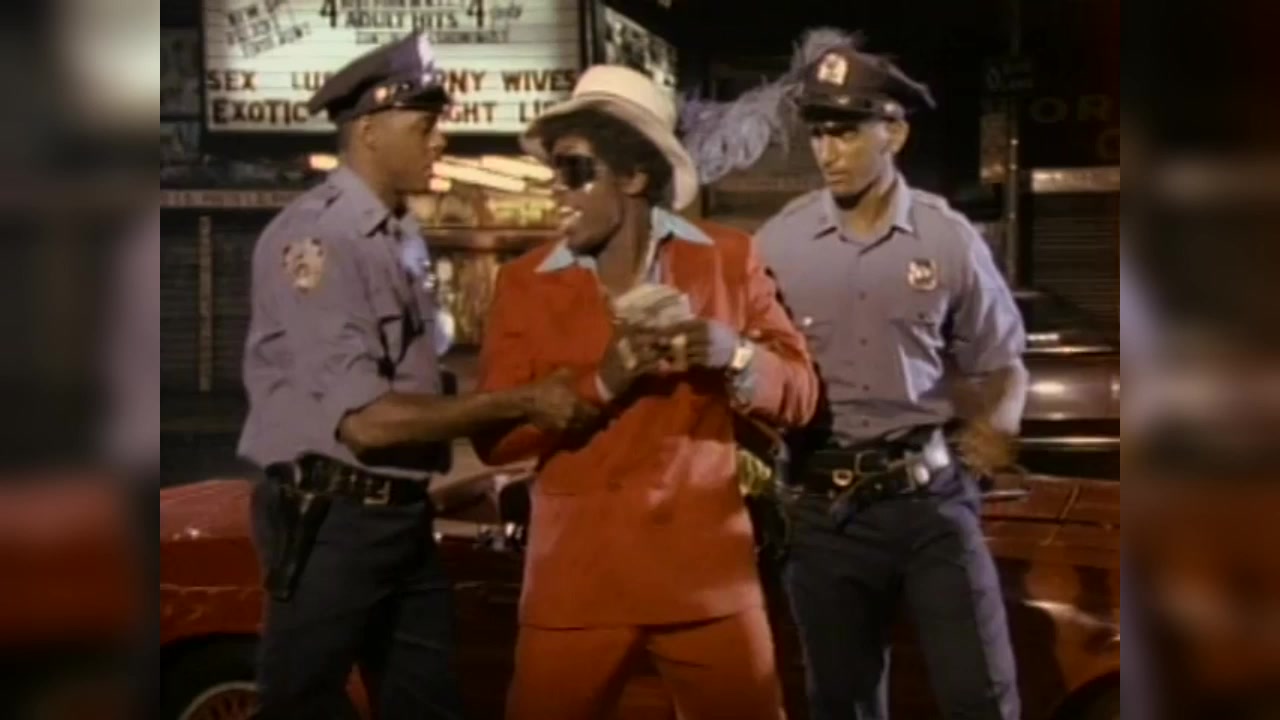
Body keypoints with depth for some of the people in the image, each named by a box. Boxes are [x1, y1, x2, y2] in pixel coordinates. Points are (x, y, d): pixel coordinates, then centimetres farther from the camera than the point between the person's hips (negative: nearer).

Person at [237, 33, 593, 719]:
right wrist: (519, 403, -18)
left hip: (404, 515, 9)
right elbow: (365, 420, -23)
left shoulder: (402, 237, 11)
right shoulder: (316, 236, -17)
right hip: (334, 520, -9)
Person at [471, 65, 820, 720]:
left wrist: (732, 354, -16)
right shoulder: (525, 283, 2)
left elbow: (799, 394, 4)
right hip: (576, 574, 0)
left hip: (705, 565, 0)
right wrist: (599, 381, -17)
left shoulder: (726, 260, 4)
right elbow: (494, 435, -3)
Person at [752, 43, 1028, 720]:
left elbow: (1000, 361, 7)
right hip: (825, 509, 1)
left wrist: (999, 419, -13)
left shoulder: (948, 238, -2)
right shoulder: (776, 244, -2)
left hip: (931, 496, -1)